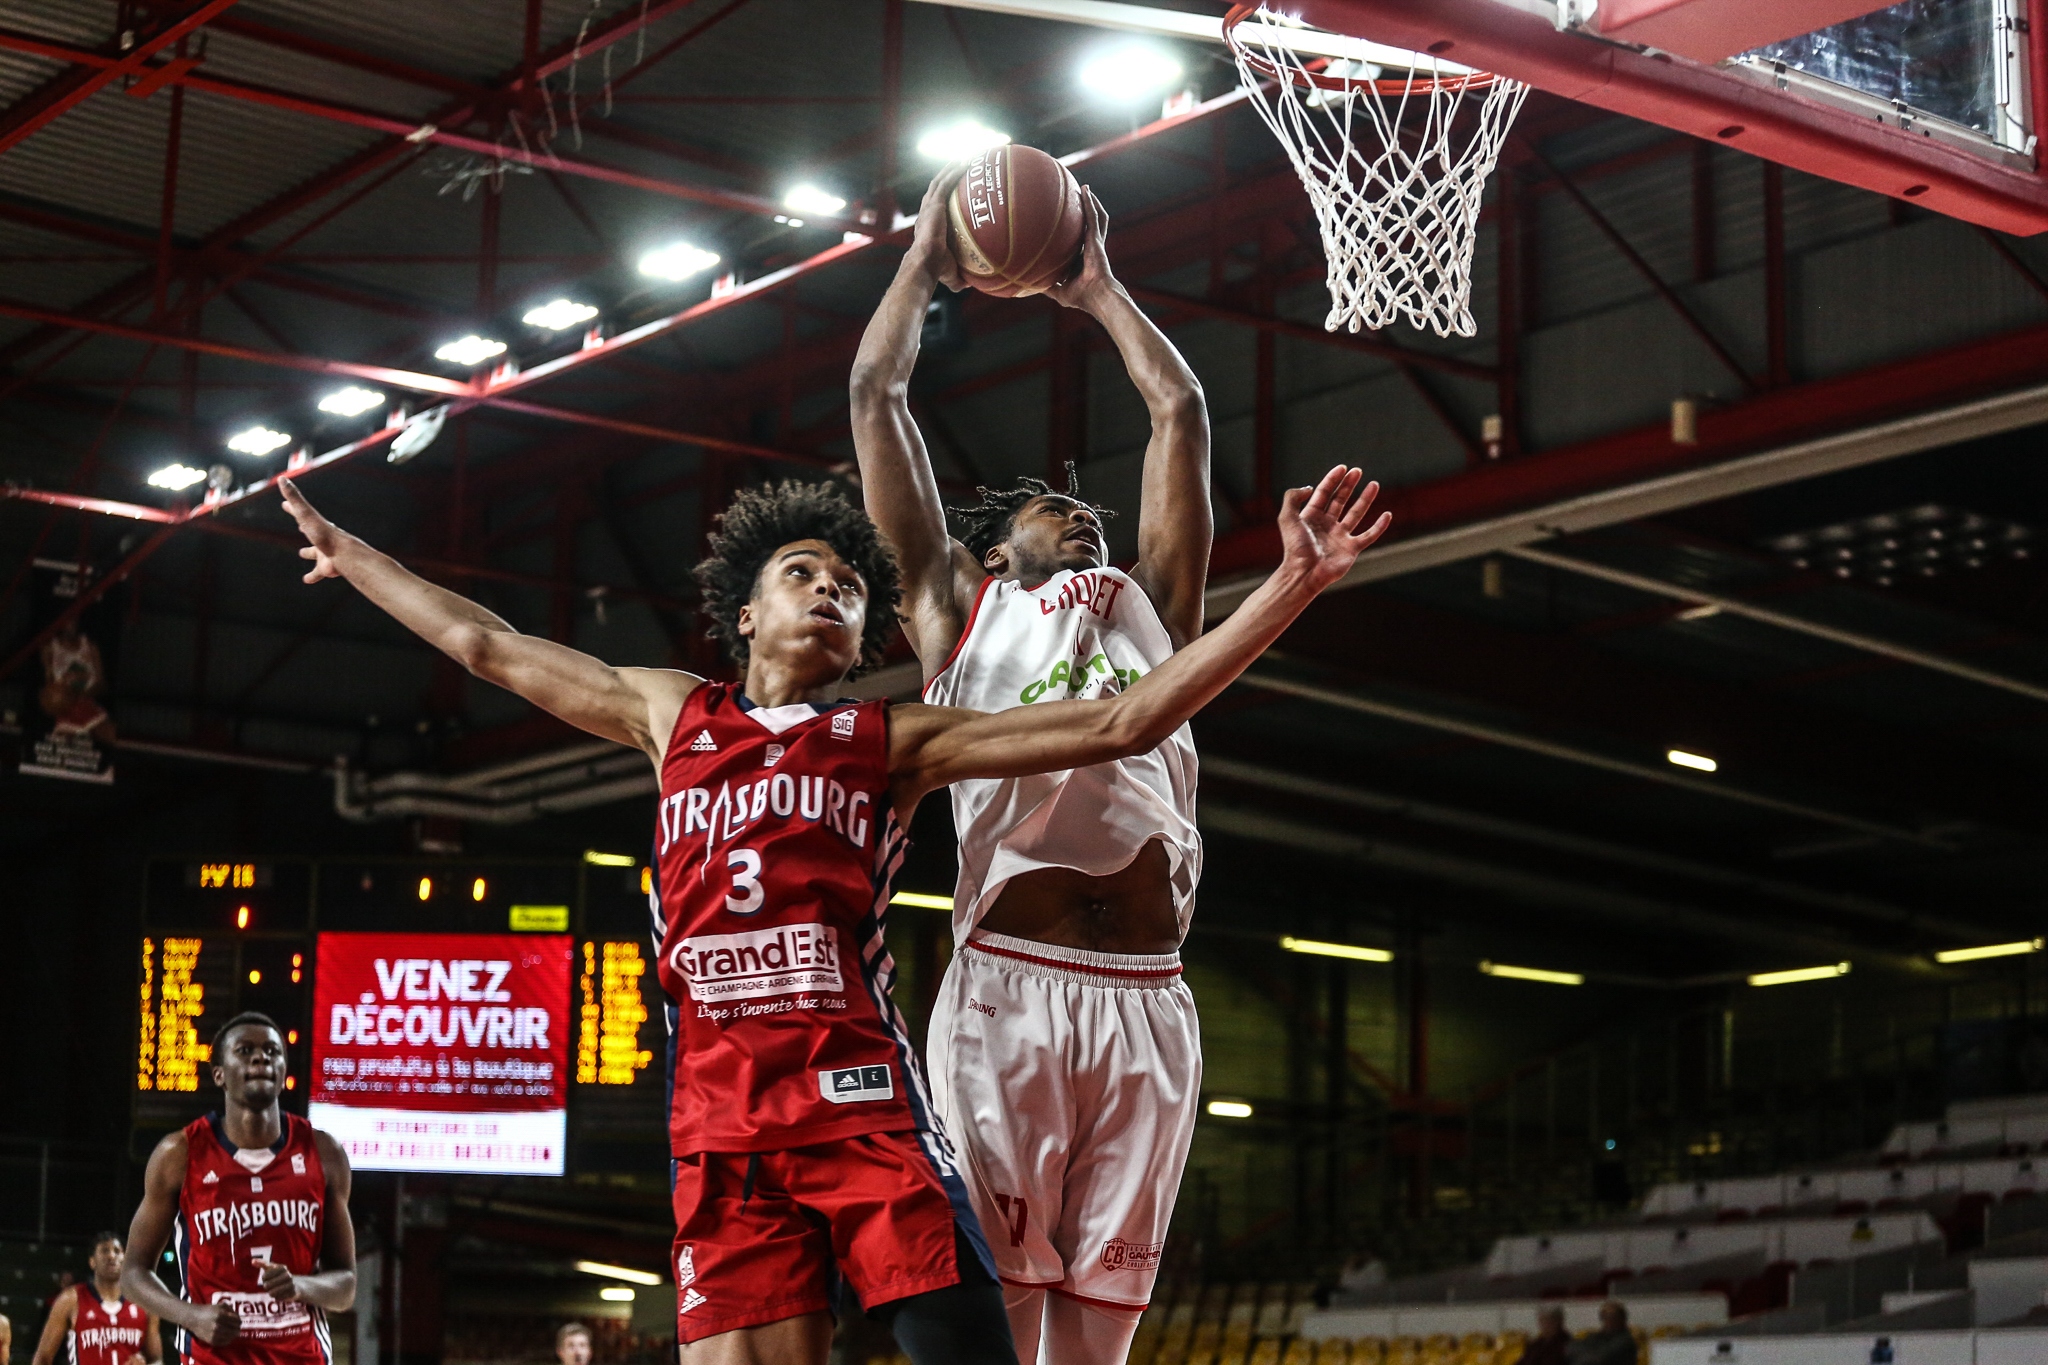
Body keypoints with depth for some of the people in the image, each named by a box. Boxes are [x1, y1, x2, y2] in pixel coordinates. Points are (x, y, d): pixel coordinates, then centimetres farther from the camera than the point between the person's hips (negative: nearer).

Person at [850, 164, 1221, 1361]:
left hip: (1146, 996, 3)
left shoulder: (1151, 608, 29)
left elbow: (1182, 413, 33)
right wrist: (927, 258, 35)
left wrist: (1099, 288, 41)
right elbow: (877, 395, 23)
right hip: (1007, 981, -3)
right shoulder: (961, 609, 21)